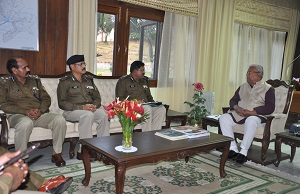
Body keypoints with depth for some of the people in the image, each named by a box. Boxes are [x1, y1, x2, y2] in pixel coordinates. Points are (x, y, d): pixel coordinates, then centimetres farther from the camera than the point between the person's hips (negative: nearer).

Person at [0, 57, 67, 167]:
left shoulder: (35, 80, 18)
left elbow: (46, 98, 14)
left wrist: (40, 111, -8)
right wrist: (26, 112, -17)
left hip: (40, 114, 4)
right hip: (17, 115, -4)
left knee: (60, 119, -23)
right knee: (26, 123, -40)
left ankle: (57, 154, -8)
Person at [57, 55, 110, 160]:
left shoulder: (88, 79, 18)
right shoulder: (65, 82, 1)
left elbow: (97, 97, 18)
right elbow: (62, 103, -7)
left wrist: (95, 106, -7)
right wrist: (82, 107, -19)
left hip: (91, 109, 5)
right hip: (72, 111, -5)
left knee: (104, 115, -26)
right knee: (88, 115, -36)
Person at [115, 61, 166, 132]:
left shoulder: (144, 81, 22)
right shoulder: (123, 81, 2)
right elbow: (119, 99, -7)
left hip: (146, 105, 6)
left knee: (161, 108, -20)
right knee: (147, 108, -35)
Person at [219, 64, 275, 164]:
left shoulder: (268, 88, 2)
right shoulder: (243, 87, 20)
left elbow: (270, 108, -10)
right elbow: (233, 100, 15)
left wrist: (250, 112, -20)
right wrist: (236, 108, -10)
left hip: (257, 115, -6)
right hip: (238, 114, 6)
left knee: (250, 120, -40)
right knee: (223, 118, -20)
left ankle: (243, 152, -31)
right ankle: (233, 149, -21)